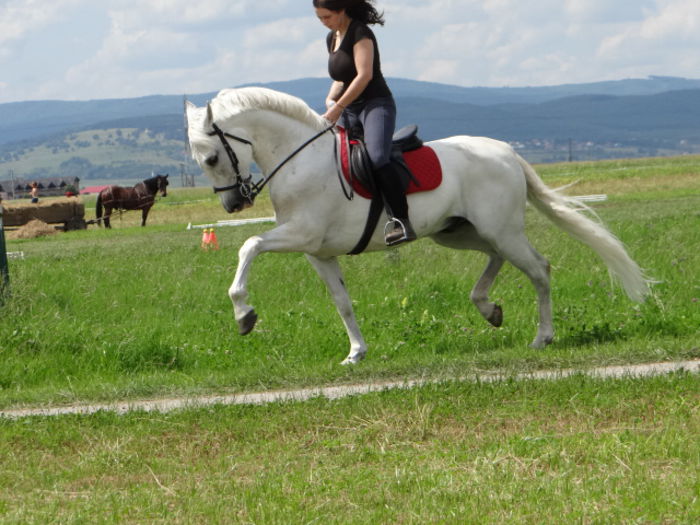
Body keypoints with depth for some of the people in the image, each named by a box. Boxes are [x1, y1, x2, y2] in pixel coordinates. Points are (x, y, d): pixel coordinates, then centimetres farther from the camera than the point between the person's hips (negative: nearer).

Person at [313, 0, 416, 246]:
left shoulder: (359, 32, -10)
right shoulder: (332, 38, 17)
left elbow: (364, 74, -19)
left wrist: (338, 107, -19)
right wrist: (331, 100, 6)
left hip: (376, 105, -10)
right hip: (350, 112, 10)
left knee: (376, 158, -32)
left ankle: (401, 221, -34)